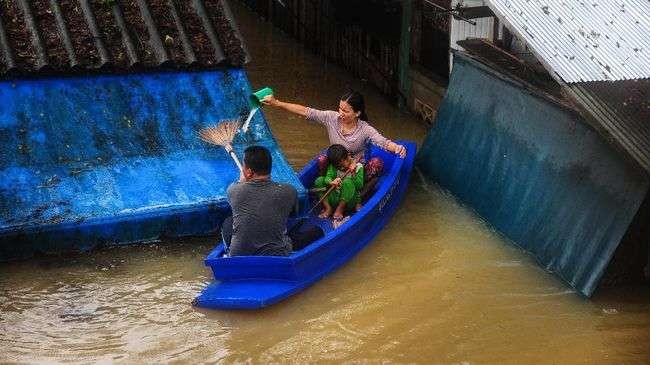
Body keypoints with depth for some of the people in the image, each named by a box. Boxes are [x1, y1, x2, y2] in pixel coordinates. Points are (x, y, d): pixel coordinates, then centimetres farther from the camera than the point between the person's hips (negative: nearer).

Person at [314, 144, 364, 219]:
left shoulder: (358, 167, -6)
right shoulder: (333, 166, 2)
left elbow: (360, 186, -13)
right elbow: (328, 177, -13)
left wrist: (353, 173, -24)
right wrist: (331, 182, -36)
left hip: (349, 200, -3)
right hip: (335, 198, 3)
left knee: (348, 182, -33)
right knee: (319, 180, -12)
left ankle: (340, 209, -20)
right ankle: (328, 208, -15)